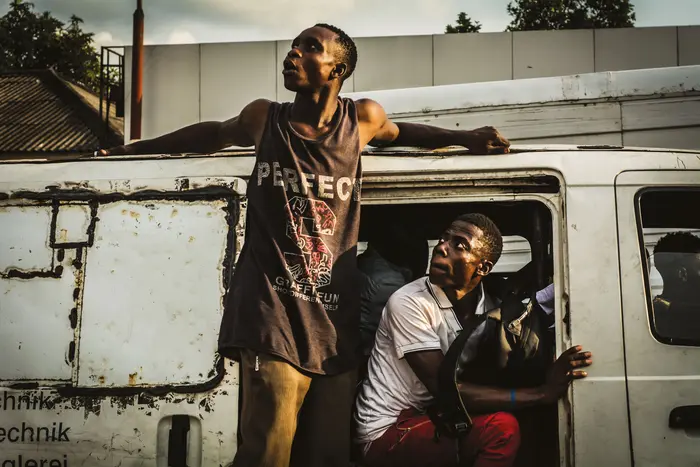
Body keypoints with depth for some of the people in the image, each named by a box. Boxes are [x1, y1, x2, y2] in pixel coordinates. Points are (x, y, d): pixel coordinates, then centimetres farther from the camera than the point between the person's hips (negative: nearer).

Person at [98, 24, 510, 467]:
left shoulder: (362, 119, 8)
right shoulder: (264, 117, 8)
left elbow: (398, 132, 32)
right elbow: (213, 133, 28)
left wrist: (464, 138, 22)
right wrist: (133, 148, 37)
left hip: (335, 322, 3)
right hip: (274, 314, -2)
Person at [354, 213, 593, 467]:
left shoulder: (489, 308, 0)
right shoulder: (408, 303, -20)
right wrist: (541, 394, -27)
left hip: (433, 418, 6)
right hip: (388, 431, -6)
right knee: (501, 427, -24)